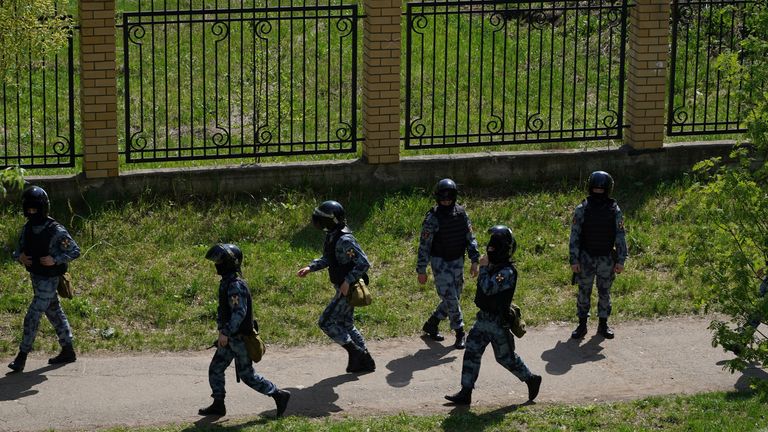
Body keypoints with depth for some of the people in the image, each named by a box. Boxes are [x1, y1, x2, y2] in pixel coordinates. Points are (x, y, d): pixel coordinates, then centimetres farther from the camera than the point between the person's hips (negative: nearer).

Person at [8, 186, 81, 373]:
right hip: (35, 277, 8)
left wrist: (55, 260, -23)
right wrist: (20, 257, -10)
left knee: (32, 317, -8)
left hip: (49, 280, -8)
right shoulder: (27, 228, 2)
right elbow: (19, 249, 13)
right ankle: (67, 351, 27)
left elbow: (75, 251, -13)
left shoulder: (56, 231, -18)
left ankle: (22, 356, -2)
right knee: (54, 313, 16)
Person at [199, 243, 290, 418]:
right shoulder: (227, 282, 9)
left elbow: (239, 312, -27)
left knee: (246, 374, -2)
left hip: (239, 338, -10)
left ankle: (279, 395, 5)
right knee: (215, 369, 11)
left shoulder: (235, 285, -23)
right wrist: (223, 331, 18)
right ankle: (218, 405, 18)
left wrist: (226, 333, -26)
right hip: (230, 337, 10)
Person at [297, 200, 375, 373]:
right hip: (343, 288, 10)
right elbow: (327, 259, 21)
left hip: (349, 289, -10)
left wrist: (348, 281, -29)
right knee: (346, 325, 16)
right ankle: (365, 361, 22)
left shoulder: (345, 240, -24)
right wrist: (310, 268, 8)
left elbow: (364, 263, -27)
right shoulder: (332, 236, 6)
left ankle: (355, 352, -1)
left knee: (326, 322, -7)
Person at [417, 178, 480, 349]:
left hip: (457, 261, 6)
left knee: (454, 297, 11)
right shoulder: (432, 218, -15)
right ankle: (460, 333, 2)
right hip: (440, 263, -6)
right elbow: (424, 245, -11)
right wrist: (421, 270, -11)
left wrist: (474, 261, 1)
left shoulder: (461, 213, 0)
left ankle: (431, 324, 27)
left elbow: (470, 238, 8)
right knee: (450, 298, -8)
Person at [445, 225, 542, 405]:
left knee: (506, 357, 6)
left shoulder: (507, 272, -24)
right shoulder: (493, 266, 6)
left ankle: (531, 379, 27)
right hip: (483, 320, 9)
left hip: (498, 324, -9)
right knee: (472, 352, 5)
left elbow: (488, 288, -33)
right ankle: (465, 393, 9)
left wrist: (483, 267, -26)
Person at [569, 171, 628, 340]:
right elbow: (574, 236, -4)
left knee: (605, 293, 10)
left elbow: (620, 237, 0)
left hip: (607, 259, 1)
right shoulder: (582, 210, -5)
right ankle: (582, 325, 16)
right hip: (586, 259, -1)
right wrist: (574, 260, -8)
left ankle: (603, 325, 21)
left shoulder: (614, 211, -3)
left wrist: (621, 261, -4)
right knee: (584, 292, 6)